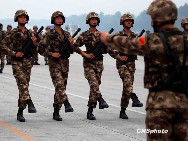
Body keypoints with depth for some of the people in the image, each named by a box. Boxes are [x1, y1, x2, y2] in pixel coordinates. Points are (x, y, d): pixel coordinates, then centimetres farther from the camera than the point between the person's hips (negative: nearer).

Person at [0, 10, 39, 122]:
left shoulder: (29, 33, 12)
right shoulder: (14, 33, -1)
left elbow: (34, 50, 16)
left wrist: (35, 43, -5)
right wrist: (14, 54, -13)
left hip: (28, 62, 4)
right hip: (17, 62, -4)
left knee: (24, 86, 4)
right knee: (22, 83, -23)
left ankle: (20, 112, 10)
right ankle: (29, 103, -37)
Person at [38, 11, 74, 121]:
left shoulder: (67, 34, 12)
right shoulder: (49, 34, -2)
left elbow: (71, 51, 15)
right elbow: (41, 49, -4)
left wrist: (71, 44, -5)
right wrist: (51, 54, -16)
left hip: (65, 63, 5)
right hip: (54, 63, -5)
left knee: (62, 87, 7)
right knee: (59, 85, -22)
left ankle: (56, 112, 15)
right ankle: (66, 103, -36)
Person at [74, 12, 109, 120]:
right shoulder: (85, 35, -2)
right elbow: (75, 46, -6)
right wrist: (85, 54, -15)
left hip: (99, 62, 4)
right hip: (89, 63, -4)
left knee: (95, 85, 6)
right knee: (94, 84, -24)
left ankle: (90, 111, 14)